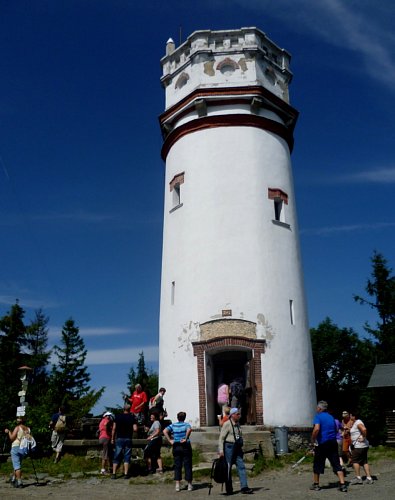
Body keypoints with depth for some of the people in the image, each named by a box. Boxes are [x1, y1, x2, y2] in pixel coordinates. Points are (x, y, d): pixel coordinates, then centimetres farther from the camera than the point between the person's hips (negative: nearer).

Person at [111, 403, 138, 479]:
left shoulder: (118, 416, 1)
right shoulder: (132, 417, -2)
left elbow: (114, 428, 0)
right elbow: (135, 429, -8)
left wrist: (112, 439, 7)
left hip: (119, 439, 1)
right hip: (128, 439, -1)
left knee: (117, 457, 7)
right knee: (127, 457, 6)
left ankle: (114, 474, 5)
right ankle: (126, 474, 3)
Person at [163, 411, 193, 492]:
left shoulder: (173, 425, 6)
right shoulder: (186, 424, -3)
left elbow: (165, 431, -8)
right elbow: (189, 429, -26)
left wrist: (170, 440, -6)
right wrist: (186, 439, -17)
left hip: (176, 447, 2)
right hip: (185, 446, -2)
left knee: (177, 466, 8)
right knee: (187, 465, 6)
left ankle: (177, 485, 6)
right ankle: (189, 484, 10)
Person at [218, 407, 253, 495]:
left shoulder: (237, 424, 13)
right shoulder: (227, 424, -10)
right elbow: (221, 438, -11)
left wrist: (241, 448, 18)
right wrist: (221, 450, -15)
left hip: (237, 448, 7)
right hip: (229, 447, -7)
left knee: (241, 466, -2)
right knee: (228, 468, 1)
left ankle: (244, 487, -2)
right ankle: (229, 490, 10)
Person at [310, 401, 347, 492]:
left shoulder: (318, 416, -7)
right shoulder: (331, 417, 14)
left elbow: (316, 429, -21)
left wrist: (313, 439, -9)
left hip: (322, 444, -5)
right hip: (333, 443, 5)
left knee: (317, 465, 10)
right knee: (337, 464, 5)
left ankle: (316, 484, 21)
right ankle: (342, 485, -4)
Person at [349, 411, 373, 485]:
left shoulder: (358, 422, -14)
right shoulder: (355, 423, 15)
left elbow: (364, 429, -31)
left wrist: (363, 438, -20)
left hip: (359, 446, -10)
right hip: (364, 446, 10)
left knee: (355, 460, -3)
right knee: (364, 462, 10)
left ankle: (358, 478, -1)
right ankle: (369, 478, 9)